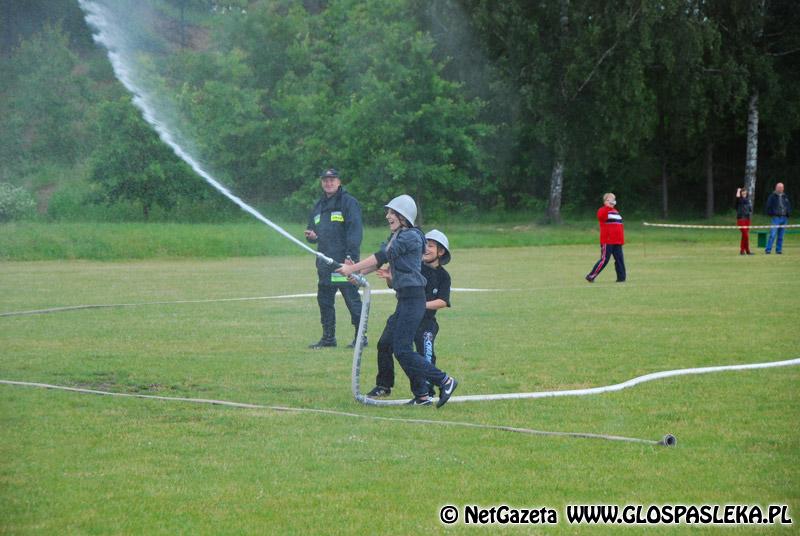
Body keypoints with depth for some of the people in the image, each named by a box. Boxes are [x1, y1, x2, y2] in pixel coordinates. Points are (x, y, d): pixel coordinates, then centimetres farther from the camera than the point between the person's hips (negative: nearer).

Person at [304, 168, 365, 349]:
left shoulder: (348, 202, -3)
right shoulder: (319, 206, 20)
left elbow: (355, 230, -11)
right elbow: (312, 229, 29)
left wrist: (350, 256, -20)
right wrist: (312, 236, 3)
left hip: (344, 261, -8)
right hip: (324, 262, 8)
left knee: (352, 298, -7)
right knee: (324, 300, 9)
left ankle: (361, 336, -1)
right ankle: (328, 337, 17)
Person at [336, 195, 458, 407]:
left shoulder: (410, 237, -14)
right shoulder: (395, 237, 16)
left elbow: (381, 257, -17)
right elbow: (379, 260, 11)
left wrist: (352, 269, -15)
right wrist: (357, 273, -5)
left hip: (413, 298, -10)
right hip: (404, 298, 10)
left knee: (402, 350, -11)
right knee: (398, 347, 10)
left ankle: (444, 381, -4)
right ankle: (422, 396, 14)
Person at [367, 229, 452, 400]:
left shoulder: (443, 276, 0)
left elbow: (443, 302, -9)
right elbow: (395, 285, 4)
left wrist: (423, 305, -24)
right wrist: (389, 278, -19)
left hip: (426, 320, -1)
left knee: (425, 352, -19)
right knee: (385, 343, -13)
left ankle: (425, 390, -1)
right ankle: (383, 386, 2)